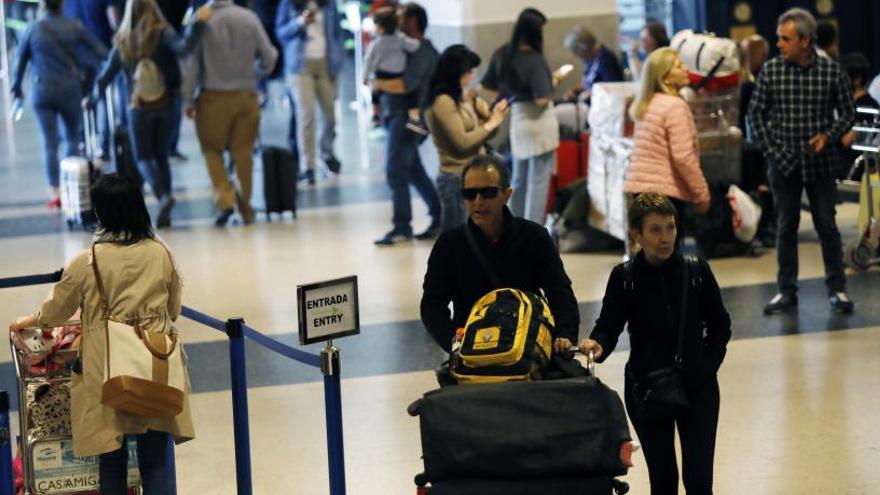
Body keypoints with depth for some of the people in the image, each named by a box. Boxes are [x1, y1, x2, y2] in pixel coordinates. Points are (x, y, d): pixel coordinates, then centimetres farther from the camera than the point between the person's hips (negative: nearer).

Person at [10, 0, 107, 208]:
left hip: (42, 91, 0)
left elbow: (20, 60, 4)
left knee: (49, 143, 3)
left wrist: (16, 87, 19)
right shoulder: (74, 27, -5)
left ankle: (54, 192, -2)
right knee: (72, 138, 16)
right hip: (69, 89, 0)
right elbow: (100, 52, -2)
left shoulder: (32, 30, -5)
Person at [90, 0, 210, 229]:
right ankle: (164, 213, 7)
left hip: (138, 108, -1)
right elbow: (183, 48, -26)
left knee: (143, 158, 8)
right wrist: (198, 23, -25)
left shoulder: (122, 41, 0)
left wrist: (93, 100, 21)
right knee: (161, 156, 15)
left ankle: (163, 195, -20)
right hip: (166, 106, 1)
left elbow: (106, 76, 5)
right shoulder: (163, 33, -6)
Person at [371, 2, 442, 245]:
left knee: (396, 171, -9)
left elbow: (406, 84, -23)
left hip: (407, 116, -10)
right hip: (397, 114, 10)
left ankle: (402, 227, -5)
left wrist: (380, 84, -11)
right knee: (413, 170, 14)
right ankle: (440, 217, 20)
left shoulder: (421, 50, -12)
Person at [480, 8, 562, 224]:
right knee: (538, 182, 3)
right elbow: (541, 99, -23)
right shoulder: (534, 60, -20)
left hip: (516, 120, 7)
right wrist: (552, 82, -5)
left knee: (519, 180, 20)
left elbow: (487, 87, 8)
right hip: (539, 122, -7)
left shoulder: (501, 54, -1)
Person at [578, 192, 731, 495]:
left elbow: (719, 325, 7)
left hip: (698, 389, 0)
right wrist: (596, 346, -29)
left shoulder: (696, 271, -3)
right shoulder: (624, 277, -6)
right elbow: (608, 326, -8)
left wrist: (707, 364, -2)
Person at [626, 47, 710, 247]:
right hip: (665, 191, -9)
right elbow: (683, 157, -17)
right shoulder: (675, 106, -13)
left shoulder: (645, 106, 14)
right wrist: (702, 193, -10)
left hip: (638, 185, 9)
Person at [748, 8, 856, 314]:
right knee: (786, 228, 7)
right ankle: (786, 292, 15)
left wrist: (828, 136, -13)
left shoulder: (832, 71, -6)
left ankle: (837, 289, 14)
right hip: (783, 162, 1)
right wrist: (769, 148, -1)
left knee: (827, 226, 4)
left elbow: (847, 113, 3)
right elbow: (756, 112, 6)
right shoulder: (771, 71, -3)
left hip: (820, 162, -1)